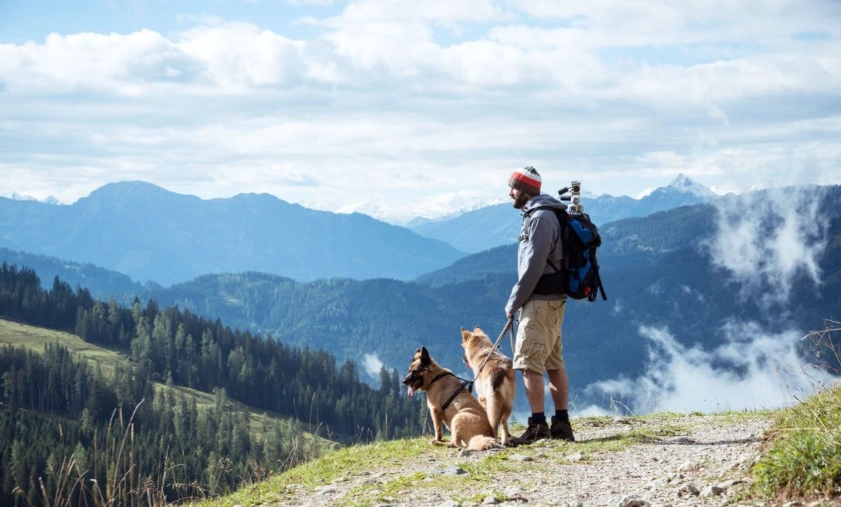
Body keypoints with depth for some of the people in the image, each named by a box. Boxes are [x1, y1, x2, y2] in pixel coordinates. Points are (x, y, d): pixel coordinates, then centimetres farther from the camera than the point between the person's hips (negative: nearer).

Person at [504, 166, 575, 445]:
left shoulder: (540, 218, -15)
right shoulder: (544, 214, 17)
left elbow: (533, 267, -20)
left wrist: (514, 302, -12)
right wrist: (519, 300, 16)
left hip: (540, 302, -10)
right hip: (552, 299, 10)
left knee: (529, 363, -10)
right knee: (554, 363, 11)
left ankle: (538, 426, -11)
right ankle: (562, 424, 14)